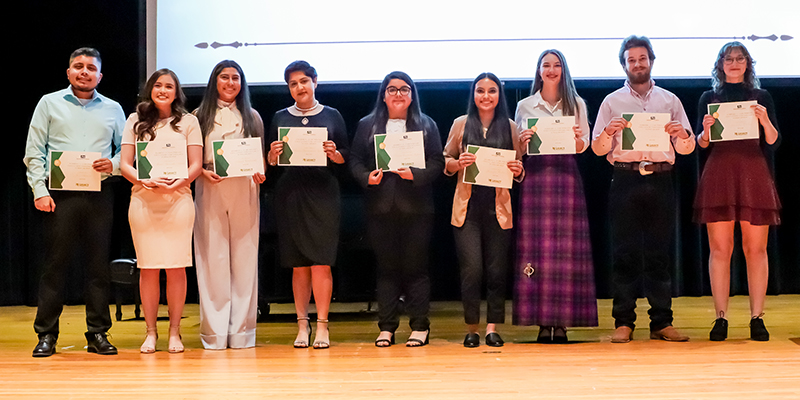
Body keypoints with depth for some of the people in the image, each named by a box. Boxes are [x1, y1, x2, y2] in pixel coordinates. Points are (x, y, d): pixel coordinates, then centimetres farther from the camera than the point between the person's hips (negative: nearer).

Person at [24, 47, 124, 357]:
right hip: (60, 194, -1)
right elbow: (34, 152, 5)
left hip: (99, 195, 2)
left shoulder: (112, 109, 15)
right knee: (55, 264, -3)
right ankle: (46, 335, 4)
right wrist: (40, 190, -6)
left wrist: (114, 164, -6)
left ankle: (98, 333, 8)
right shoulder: (50, 104, 10)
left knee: (99, 264, 1)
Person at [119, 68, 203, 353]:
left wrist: (176, 184, -13)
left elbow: (196, 165, 5)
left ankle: (174, 332, 5)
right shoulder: (136, 121, 13)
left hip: (178, 200, -1)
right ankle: (151, 332, 8)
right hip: (143, 201, 1)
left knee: (176, 268, -3)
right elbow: (124, 164, 8)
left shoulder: (188, 122, 11)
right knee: (148, 268, -1)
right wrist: (145, 181, -12)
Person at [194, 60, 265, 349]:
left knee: (244, 259, -1)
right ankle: (215, 331, 1)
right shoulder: (200, 116, 9)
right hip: (210, 194, -1)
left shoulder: (252, 117, 15)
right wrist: (203, 173, -12)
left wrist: (260, 174, -6)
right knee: (213, 259, -3)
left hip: (244, 193, 1)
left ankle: (242, 330, 4)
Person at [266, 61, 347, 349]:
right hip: (290, 194, 2)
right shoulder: (280, 118, 12)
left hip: (323, 193, -1)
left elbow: (345, 157, 9)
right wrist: (274, 154, -9)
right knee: (298, 265, 2)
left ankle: (322, 325, -1)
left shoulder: (331, 116, 9)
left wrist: (334, 153, -12)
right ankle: (302, 323, 8)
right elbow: (271, 162, 13)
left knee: (321, 262, -6)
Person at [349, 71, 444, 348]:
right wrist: (366, 177, -12)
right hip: (381, 207, 1)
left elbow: (437, 162, 1)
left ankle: (419, 327, 6)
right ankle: (386, 327, 8)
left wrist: (416, 175, -15)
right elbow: (355, 160, 8)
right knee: (386, 267, 3)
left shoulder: (426, 125, 10)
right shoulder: (367, 125, 13)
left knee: (416, 266, 0)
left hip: (416, 207, -1)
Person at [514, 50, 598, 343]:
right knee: (536, 246, -5)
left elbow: (584, 146, 8)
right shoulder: (525, 106, 11)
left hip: (566, 176, 0)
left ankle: (562, 321, -1)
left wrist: (576, 138, -13)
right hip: (535, 177, 0)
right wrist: (523, 141, -11)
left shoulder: (576, 104, 12)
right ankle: (542, 322, -2)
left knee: (566, 248, -4)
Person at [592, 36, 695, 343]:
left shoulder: (670, 101, 15)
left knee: (659, 254, 3)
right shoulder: (612, 102, 11)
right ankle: (623, 323, 2)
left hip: (661, 182, 1)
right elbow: (597, 148, 6)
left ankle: (661, 323, 8)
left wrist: (682, 134, -11)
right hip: (626, 180, -1)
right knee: (625, 253, -2)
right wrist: (608, 133, -15)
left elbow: (687, 148, 11)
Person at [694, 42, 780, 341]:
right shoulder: (709, 98, 12)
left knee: (755, 248, -2)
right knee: (720, 249, -4)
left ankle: (757, 318, 2)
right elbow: (701, 144, 9)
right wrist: (706, 130, -12)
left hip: (754, 174, 0)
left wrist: (765, 121, -12)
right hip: (719, 176, 0)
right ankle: (720, 318, -1)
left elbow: (773, 143, 7)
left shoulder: (761, 97, 12)